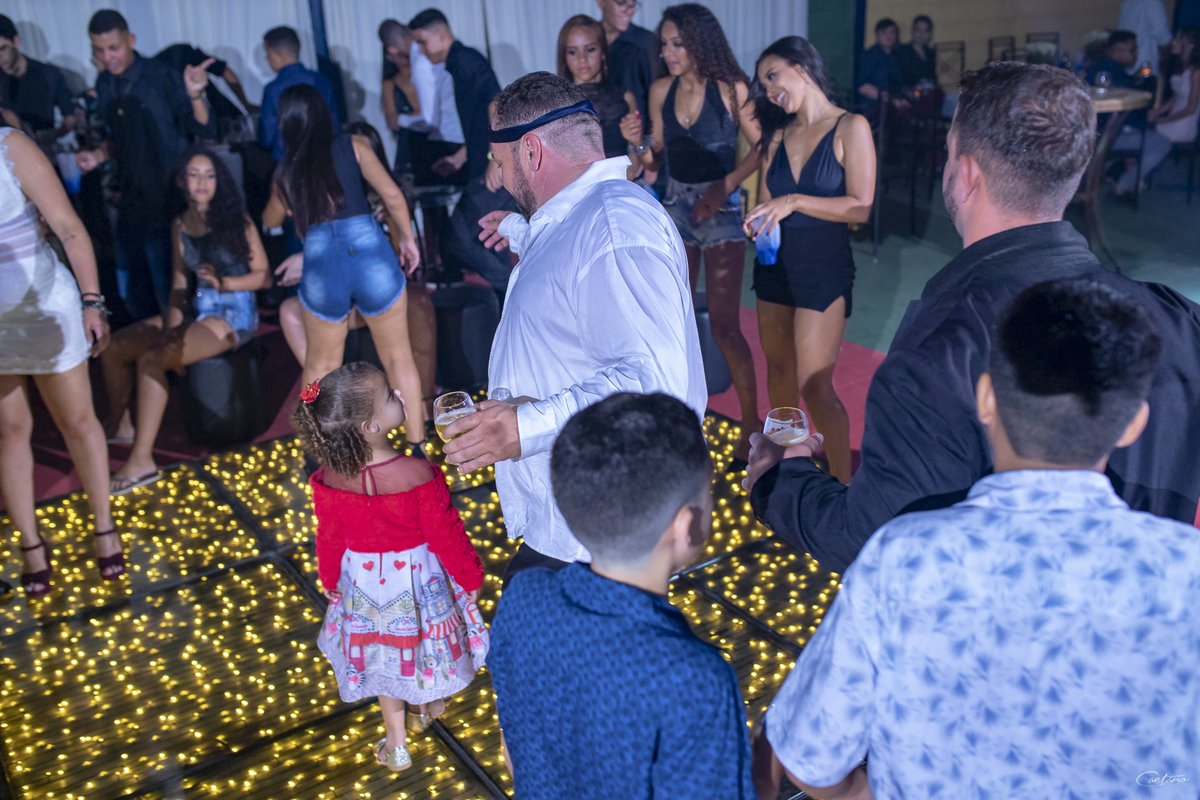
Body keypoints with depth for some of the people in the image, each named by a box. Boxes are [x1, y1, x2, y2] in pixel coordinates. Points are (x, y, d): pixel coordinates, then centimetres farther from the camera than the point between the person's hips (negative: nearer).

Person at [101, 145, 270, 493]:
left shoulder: (236, 220, -6)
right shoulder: (180, 225, 11)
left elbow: (264, 276, -9)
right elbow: (179, 281, 11)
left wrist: (223, 282, -23)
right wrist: (172, 324, -4)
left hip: (234, 313, -7)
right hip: (196, 308, 7)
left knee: (151, 358, -26)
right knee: (114, 346, -1)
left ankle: (142, 461, -22)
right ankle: (120, 426, 20)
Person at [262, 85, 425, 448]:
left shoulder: (286, 171, 14)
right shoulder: (353, 146, 7)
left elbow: (270, 221, 31)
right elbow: (392, 195, 1)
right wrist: (408, 238, 15)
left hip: (320, 265, 2)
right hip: (369, 251, -1)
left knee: (320, 366, 19)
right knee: (399, 358, 11)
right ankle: (417, 444, 14)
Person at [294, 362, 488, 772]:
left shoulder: (328, 480, -22)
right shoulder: (420, 475, -32)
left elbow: (329, 538, -5)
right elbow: (446, 536, -19)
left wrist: (330, 580, 14)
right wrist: (471, 577, -1)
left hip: (363, 579, 2)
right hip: (418, 578, -2)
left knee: (382, 654, 24)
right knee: (423, 639, 27)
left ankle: (396, 745, 40)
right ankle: (426, 708, 55)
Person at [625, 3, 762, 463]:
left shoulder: (731, 89, -9)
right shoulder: (661, 91, 4)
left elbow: (760, 147, -10)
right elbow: (655, 161, 8)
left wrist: (724, 186, -20)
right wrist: (636, 143, -12)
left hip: (721, 208, -5)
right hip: (676, 206, 5)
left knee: (724, 323, -5)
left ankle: (752, 422, 8)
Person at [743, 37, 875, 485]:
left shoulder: (850, 128, -6)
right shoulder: (779, 134, 11)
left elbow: (861, 207, -14)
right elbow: (766, 202, 12)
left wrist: (795, 201, -20)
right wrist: (757, 221, -11)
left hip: (824, 269, -6)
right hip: (775, 264, 6)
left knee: (814, 386, -9)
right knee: (778, 368, 14)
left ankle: (842, 483, 4)